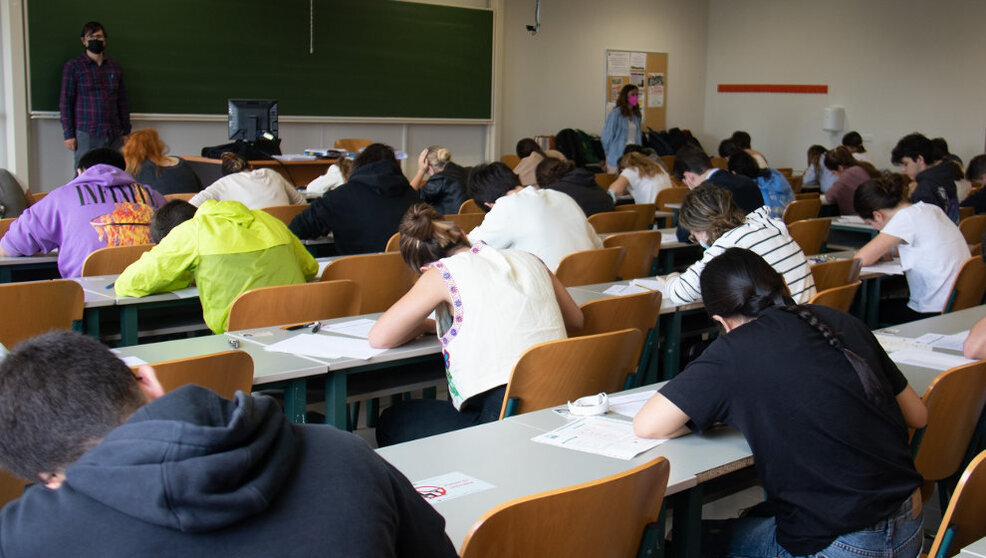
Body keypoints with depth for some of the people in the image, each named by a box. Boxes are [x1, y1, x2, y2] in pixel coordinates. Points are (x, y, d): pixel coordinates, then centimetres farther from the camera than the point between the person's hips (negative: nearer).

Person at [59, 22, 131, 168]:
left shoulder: (115, 67, 14)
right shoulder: (73, 66, 2)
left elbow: (122, 101, 18)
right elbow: (65, 101, 0)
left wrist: (125, 131, 14)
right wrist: (68, 134, -5)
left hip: (114, 134, 3)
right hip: (86, 134, -3)